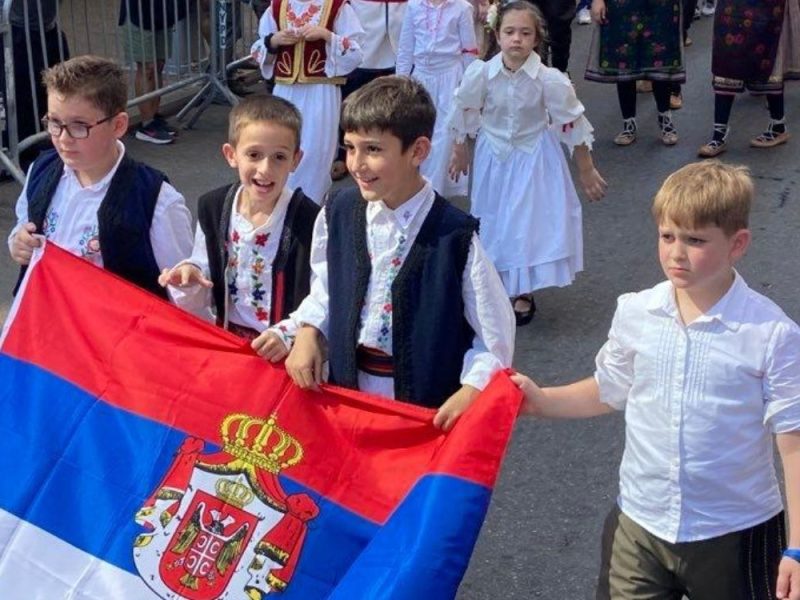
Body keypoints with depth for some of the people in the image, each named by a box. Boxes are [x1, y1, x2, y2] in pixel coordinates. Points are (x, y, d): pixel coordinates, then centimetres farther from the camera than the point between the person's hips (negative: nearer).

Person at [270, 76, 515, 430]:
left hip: (427, 401, -4)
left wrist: (469, 394, -21)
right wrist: (307, 333, -3)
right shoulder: (339, 214, -5)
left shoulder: (454, 237, -20)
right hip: (350, 387, 4)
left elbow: (494, 334, -12)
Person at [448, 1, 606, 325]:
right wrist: (460, 152, 12)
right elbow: (465, 114, -1)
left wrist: (587, 171, -5)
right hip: (493, 156, 2)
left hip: (534, 157, -2)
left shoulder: (549, 80, -24)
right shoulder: (480, 74, -20)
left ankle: (523, 293, 23)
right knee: (494, 222, 14)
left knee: (530, 222, 3)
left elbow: (573, 125, -12)